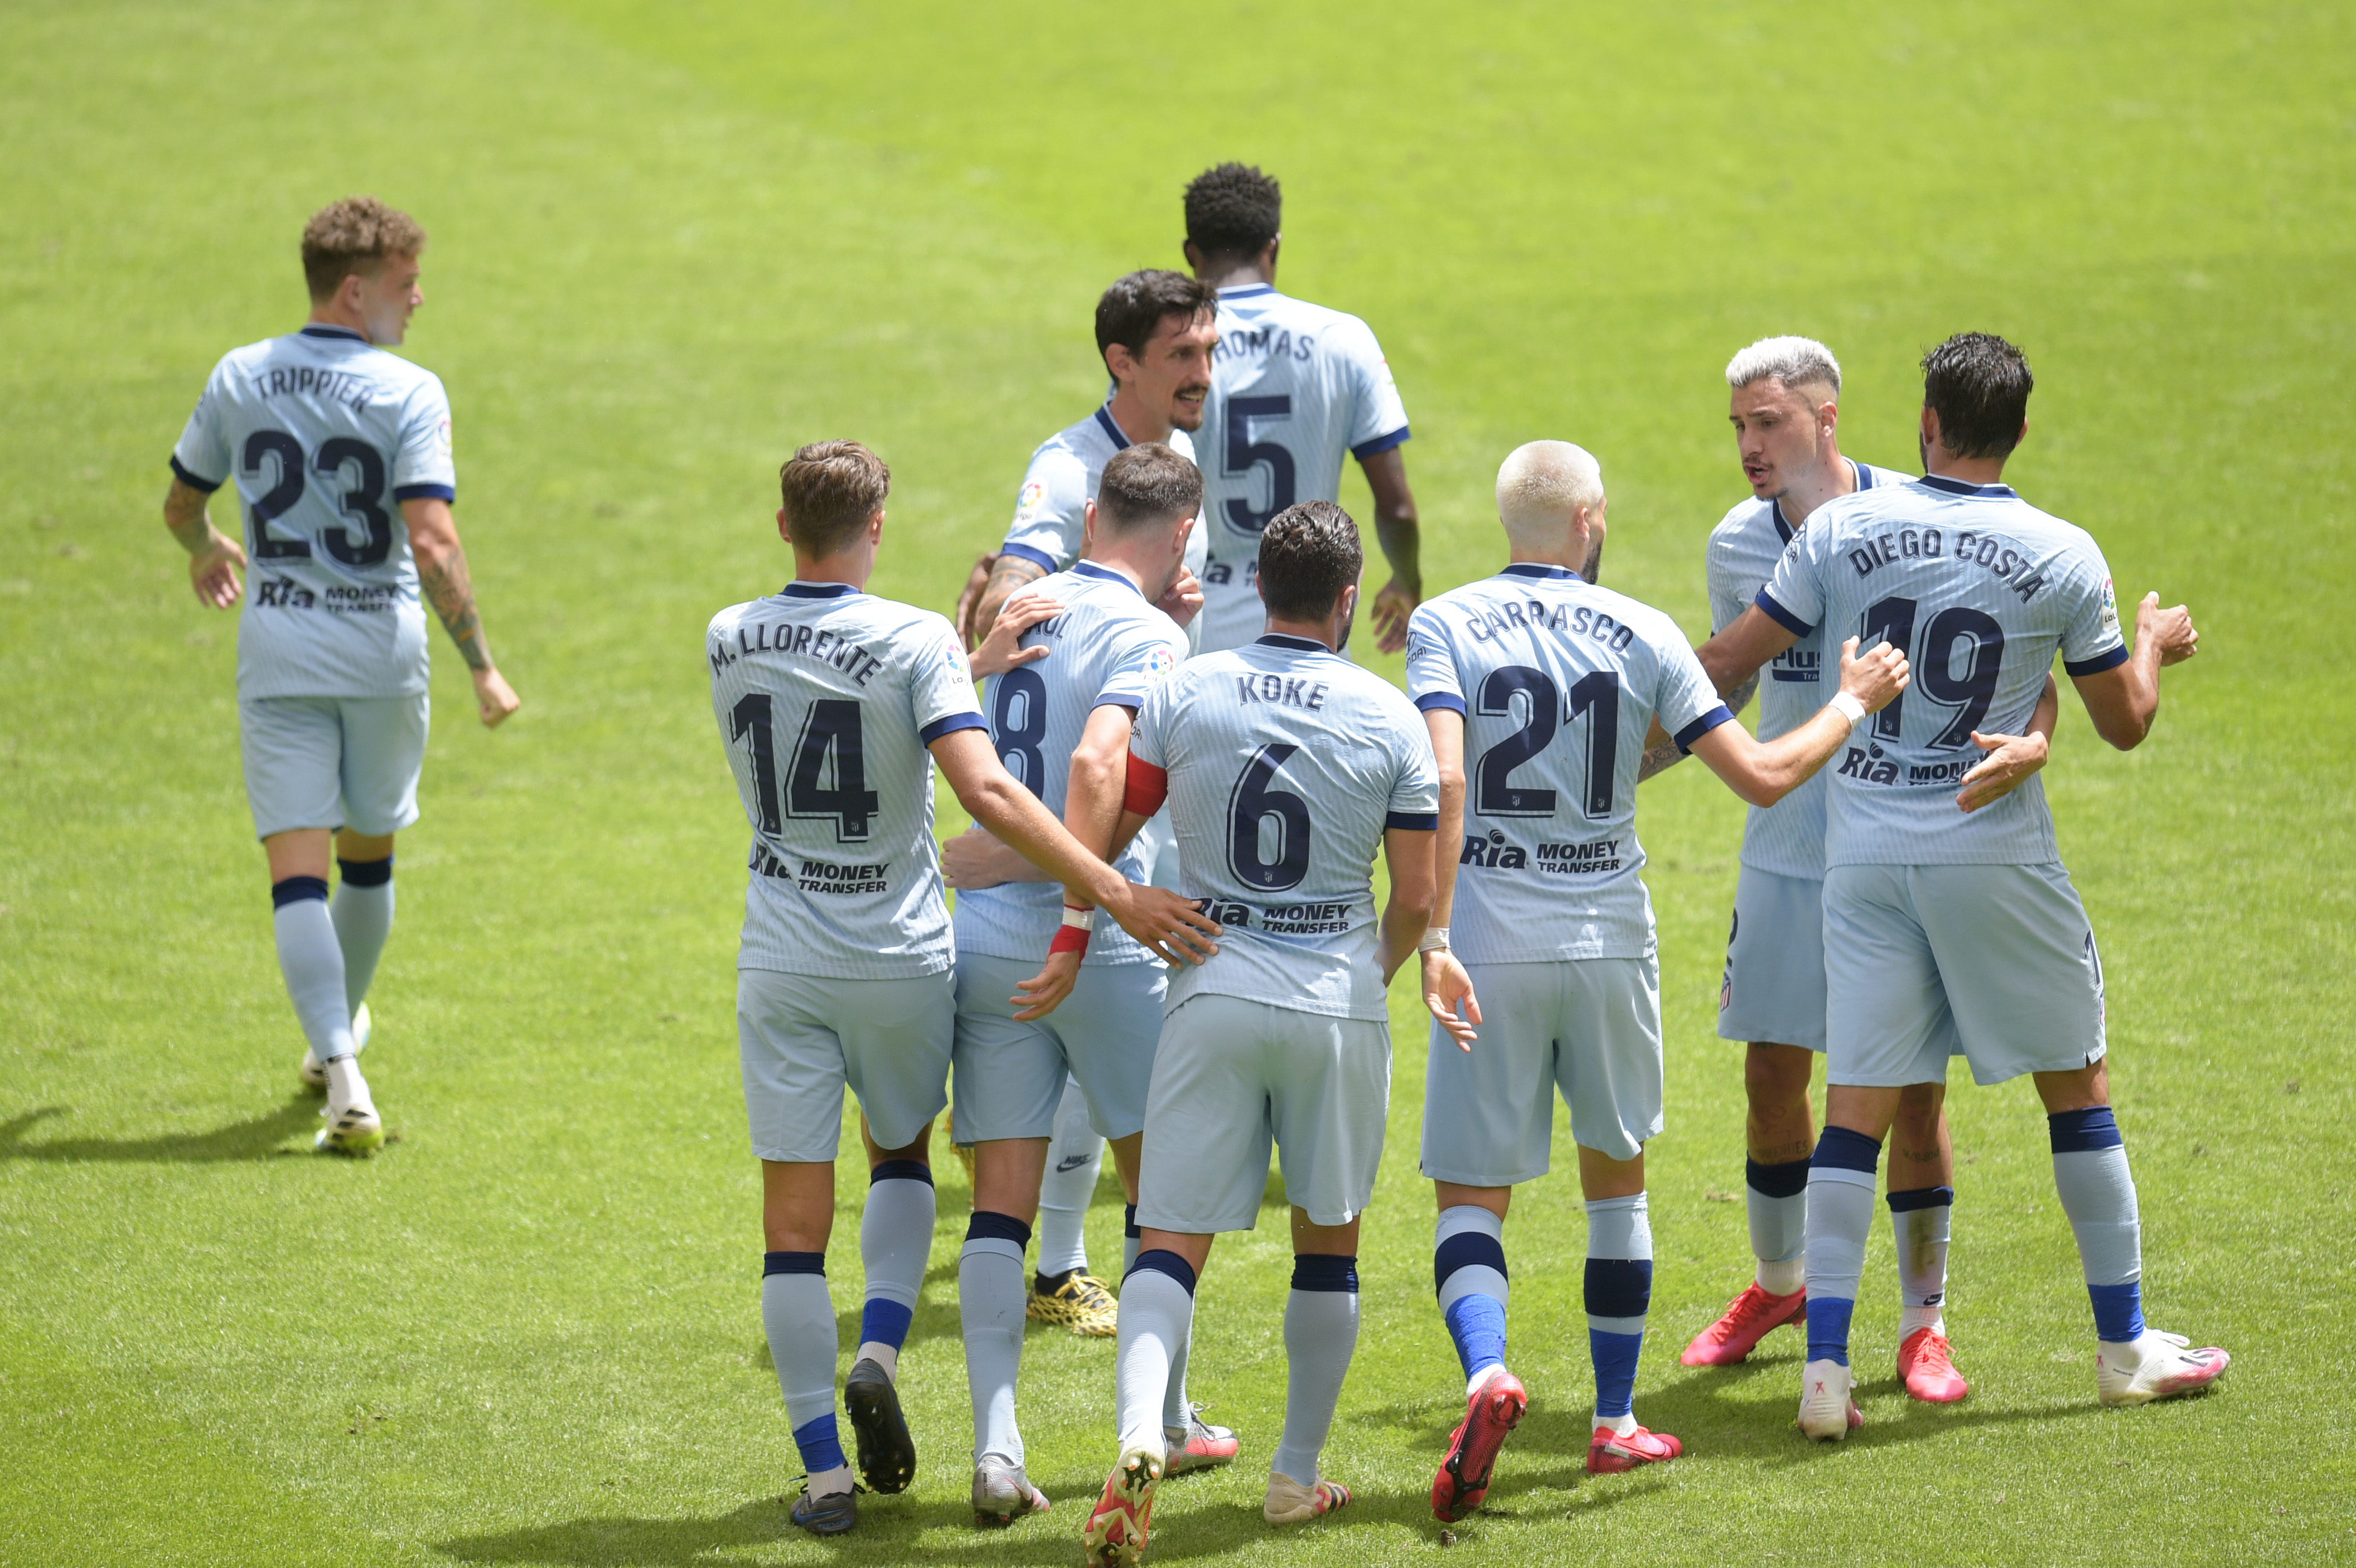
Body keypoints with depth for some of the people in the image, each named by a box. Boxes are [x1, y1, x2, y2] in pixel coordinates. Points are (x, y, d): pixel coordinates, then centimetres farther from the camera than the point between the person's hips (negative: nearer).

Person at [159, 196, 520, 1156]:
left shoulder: (238, 378, 0)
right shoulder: (408, 393, -11)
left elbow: (181, 505, 13)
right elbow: (431, 544, -20)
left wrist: (204, 552, 36)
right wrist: (482, 665, -13)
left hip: (277, 655, 1)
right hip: (381, 651, -1)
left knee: (298, 866, -5)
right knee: (369, 850, 21)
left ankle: (342, 1074, -19)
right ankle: (338, 1034, 38)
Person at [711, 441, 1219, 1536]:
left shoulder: (728, 643, 0)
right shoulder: (915, 641, -12)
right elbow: (983, 790, -24)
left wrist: (974, 662, 8)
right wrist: (1115, 893, -25)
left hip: (781, 962, 1)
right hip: (900, 955, -1)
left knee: (795, 1214, 4)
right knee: (901, 1155, 24)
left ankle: (823, 1473, 0)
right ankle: (880, 1354, 1)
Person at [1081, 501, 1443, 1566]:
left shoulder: (1186, 692, 0)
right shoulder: (1388, 717, -1)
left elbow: (1102, 832, 2)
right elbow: (1416, 898, 2)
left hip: (1214, 990, 0)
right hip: (1339, 999, 0)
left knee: (1173, 1239, -2)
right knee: (1328, 1240, 16)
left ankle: (1140, 1430, -26)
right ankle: (1298, 1476, 20)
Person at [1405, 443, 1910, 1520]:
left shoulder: (1445, 624, -3)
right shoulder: (1642, 634, 1)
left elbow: (1443, 781, -17)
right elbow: (1761, 777, -1)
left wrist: (1434, 936, -20)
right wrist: (1853, 705, 17)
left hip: (1490, 945, -1)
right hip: (1612, 944, 1)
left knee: (1471, 1193, 3)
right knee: (1616, 1176, 20)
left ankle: (1486, 1374, -24)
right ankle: (1615, 1422, 23)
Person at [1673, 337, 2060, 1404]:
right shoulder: (1737, 544, 2)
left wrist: (2031, 742, -29)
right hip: (1787, 849, 4)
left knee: (1912, 1090, 0)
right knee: (1772, 1075, 9)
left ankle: (1921, 1325, 13)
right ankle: (1777, 1284, 32)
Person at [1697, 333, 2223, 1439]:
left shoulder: (1842, 530, -3)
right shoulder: (2063, 558, -6)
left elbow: (1727, 662, 1)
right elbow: (2124, 723, 4)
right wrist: (2154, 647, 26)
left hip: (1863, 851, 2)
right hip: (1995, 852, -2)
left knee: (1856, 1108, 3)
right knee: (2077, 1083, 13)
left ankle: (1826, 1367, -5)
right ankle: (2124, 1346, 19)